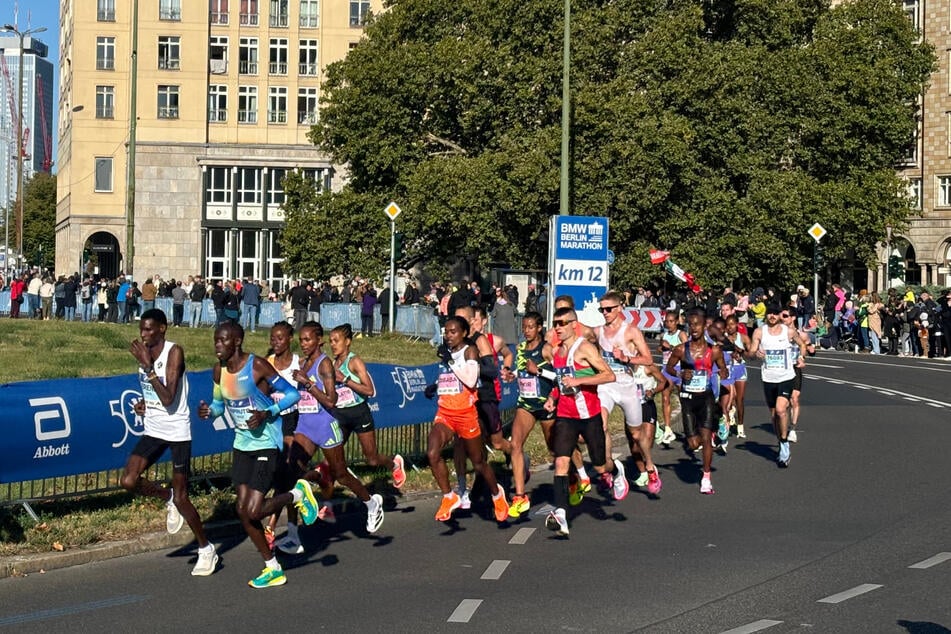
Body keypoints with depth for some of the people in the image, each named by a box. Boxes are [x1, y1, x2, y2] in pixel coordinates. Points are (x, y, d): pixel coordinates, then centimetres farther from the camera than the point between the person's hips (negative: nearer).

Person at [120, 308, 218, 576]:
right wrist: (143, 403, 1)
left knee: (181, 499, -2)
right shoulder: (144, 353, 4)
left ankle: (206, 549, 17)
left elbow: (168, 398, -27)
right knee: (129, 481, -12)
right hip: (153, 430, 7)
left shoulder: (174, 352, -17)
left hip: (177, 432, -6)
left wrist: (148, 366, -29)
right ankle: (168, 497, 18)